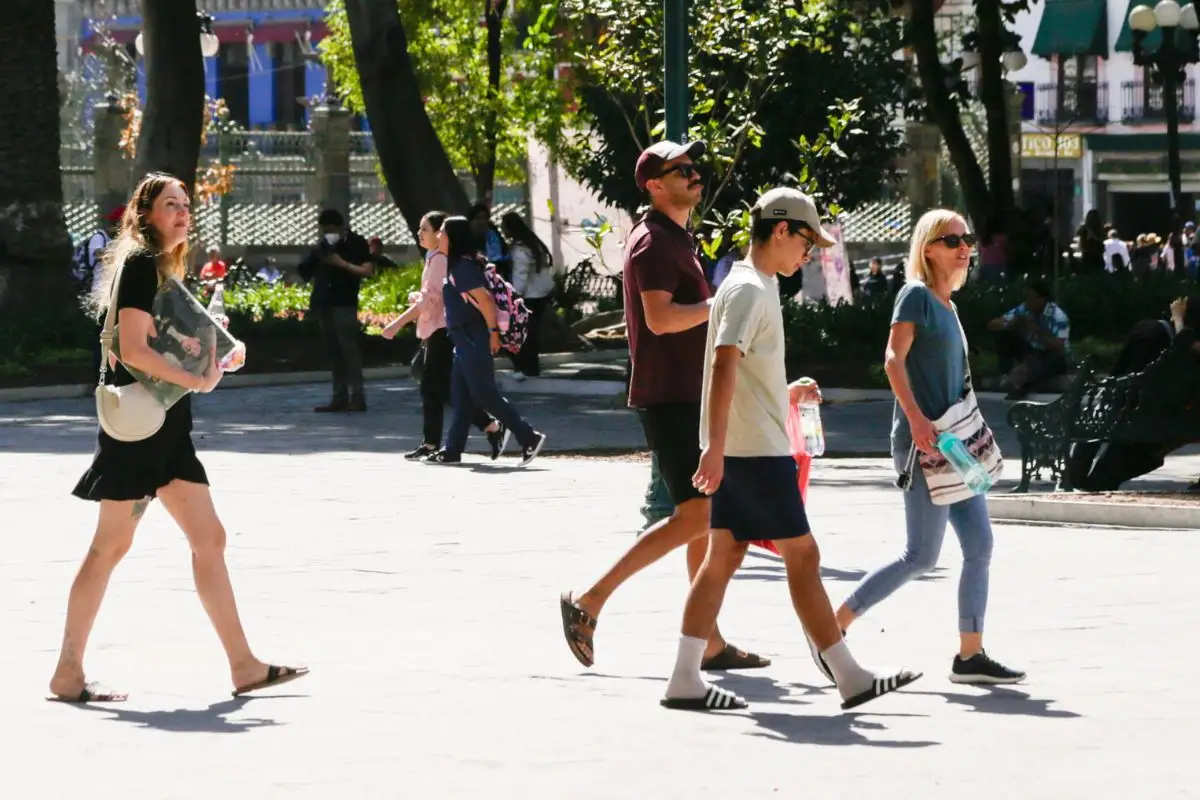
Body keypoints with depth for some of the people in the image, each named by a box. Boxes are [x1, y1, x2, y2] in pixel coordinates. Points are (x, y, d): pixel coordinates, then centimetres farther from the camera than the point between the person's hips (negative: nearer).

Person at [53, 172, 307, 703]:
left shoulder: (164, 268, 17)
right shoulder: (140, 263, -11)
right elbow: (133, 351, -20)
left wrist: (213, 355, 6)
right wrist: (197, 381, -16)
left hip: (168, 428, 9)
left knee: (209, 540, 6)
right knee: (111, 545, -5)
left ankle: (243, 665, 6)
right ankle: (68, 674, -1)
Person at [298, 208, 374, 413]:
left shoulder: (356, 243, -1)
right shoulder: (323, 245, 16)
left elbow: (368, 271, -9)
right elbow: (306, 270, 23)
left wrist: (343, 264, -15)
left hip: (344, 304, -6)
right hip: (324, 303, 6)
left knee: (348, 349, -11)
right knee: (333, 351, 7)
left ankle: (357, 398, -13)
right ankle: (339, 398, 9)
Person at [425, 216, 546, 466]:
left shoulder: (463, 265, -15)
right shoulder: (455, 265, 14)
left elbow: (484, 299, -21)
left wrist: (493, 332, -19)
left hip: (474, 339, -10)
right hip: (465, 340, 10)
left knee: (484, 394, -9)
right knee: (460, 395, 9)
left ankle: (529, 438, -7)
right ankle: (453, 450, 12)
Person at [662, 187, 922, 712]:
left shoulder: (756, 287, 17)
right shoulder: (749, 290, -14)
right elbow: (723, 367, -23)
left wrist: (786, 394, 20)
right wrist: (715, 447, -28)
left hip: (741, 451, 10)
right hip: (757, 451, -10)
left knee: (724, 557, 7)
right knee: (802, 556, -5)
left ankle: (685, 680, 5)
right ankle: (849, 677, -1)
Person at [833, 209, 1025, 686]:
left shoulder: (947, 304, 17)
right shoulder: (916, 294, -8)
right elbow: (894, 360, -17)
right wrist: (916, 418, -27)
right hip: (922, 442, -9)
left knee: (980, 546, 3)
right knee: (922, 556, -8)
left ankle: (970, 655, 6)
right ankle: (833, 628, 1)